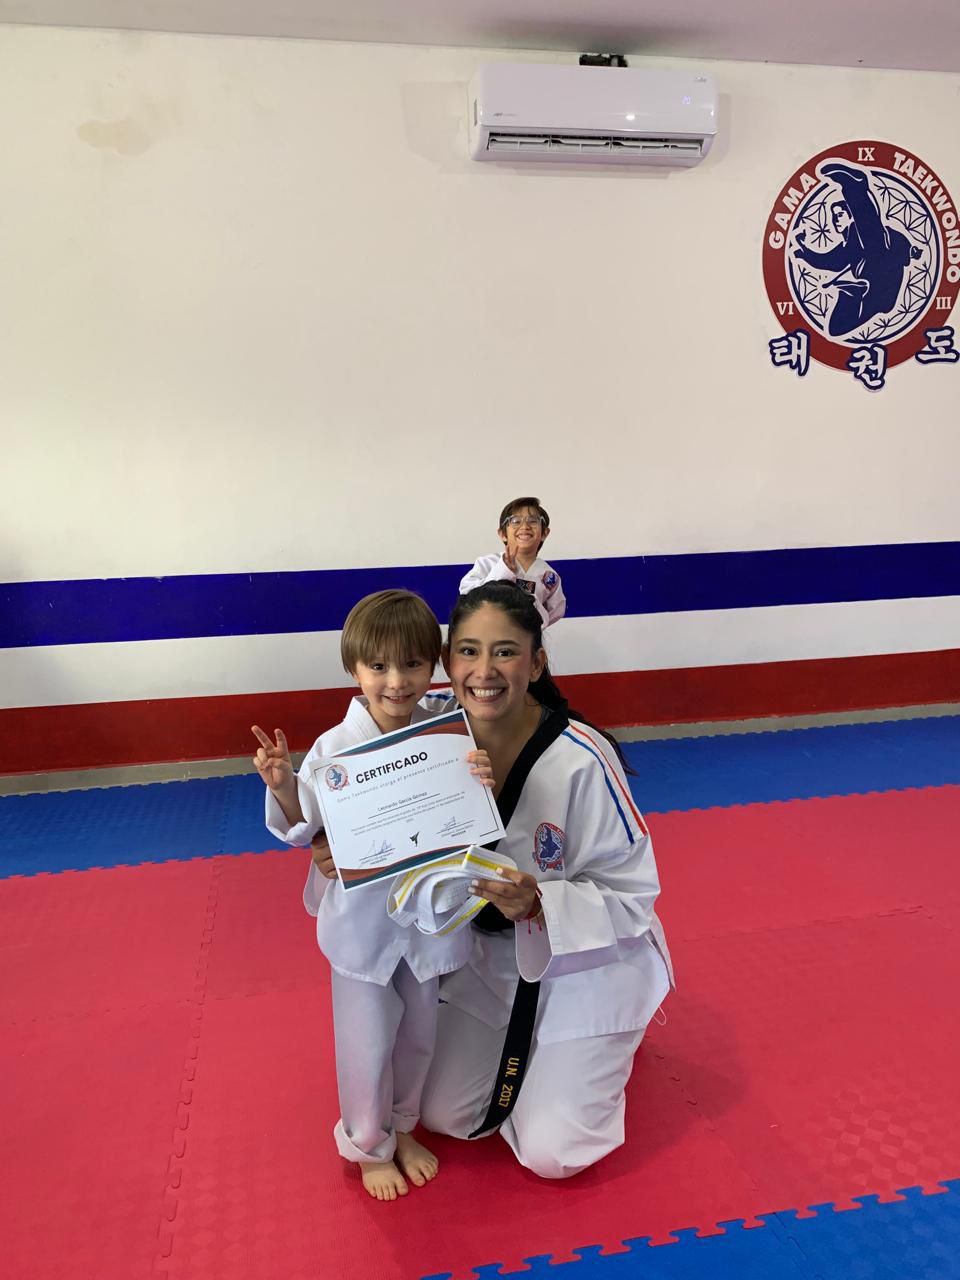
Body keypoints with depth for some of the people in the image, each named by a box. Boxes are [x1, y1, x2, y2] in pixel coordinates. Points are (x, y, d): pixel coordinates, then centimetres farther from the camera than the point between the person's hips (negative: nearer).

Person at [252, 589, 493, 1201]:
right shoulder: (336, 748, -16)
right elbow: (306, 830, -8)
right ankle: (369, 1145, 41)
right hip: (362, 919, -2)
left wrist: (484, 784, -26)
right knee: (367, 1043, 11)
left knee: (418, 1034, 22)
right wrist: (281, 784, -26)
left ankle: (402, 1128, 50)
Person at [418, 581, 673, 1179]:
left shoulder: (581, 761, -31)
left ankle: (604, 1049, 29)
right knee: (445, 1117, 12)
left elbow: (631, 894, -22)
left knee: (551, 1153, 1)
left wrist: (537, 905, -38)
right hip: (489, 957, 5)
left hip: (586, 965, -4)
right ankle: (531, 1056, 38)